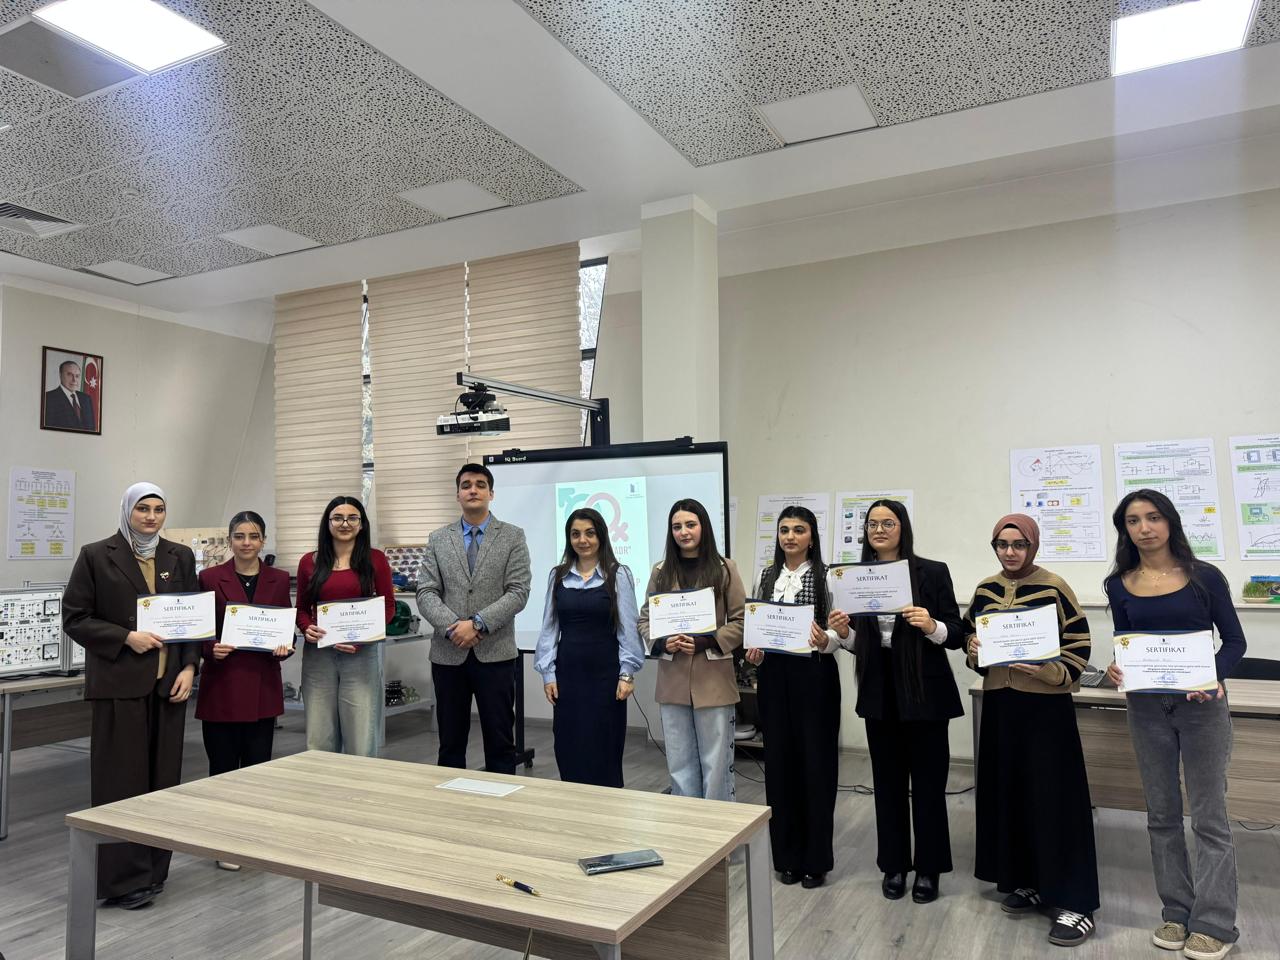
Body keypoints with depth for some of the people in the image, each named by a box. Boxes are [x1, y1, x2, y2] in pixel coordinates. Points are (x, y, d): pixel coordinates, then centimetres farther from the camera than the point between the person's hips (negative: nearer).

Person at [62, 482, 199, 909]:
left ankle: (154, 869, 20)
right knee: (122, 780, 0)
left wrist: (189, 668, -1)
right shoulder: (96, 556, -1)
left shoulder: (180, 557, 10)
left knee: (164, 777, 8)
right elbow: (74, 618, -2)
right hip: (120, 683, -4)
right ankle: (123, 878, 11)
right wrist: (127, 638, -14)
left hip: (169, 682, 4)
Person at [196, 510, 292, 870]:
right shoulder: (210, 578, -3)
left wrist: (285, 647, -11)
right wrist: (211, 649, -19)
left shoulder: (279, 580, 5)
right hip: (222, 685, -2)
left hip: (263, 685, 2)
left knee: (258, 765, 7)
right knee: (223, 766, 6)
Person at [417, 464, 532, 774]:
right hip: (448, 653, 2)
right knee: (450, 743, 12)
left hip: (495, 653, -2)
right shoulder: (438, 539, 8)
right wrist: (451, 627, -15)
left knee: (500, 742, 5)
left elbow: (518, 593, -7)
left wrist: (477, 623, -17)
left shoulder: (513, 536, 1)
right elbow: (426, 593, 1)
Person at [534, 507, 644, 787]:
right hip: (568, 673, 3)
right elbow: (549, 627, 7)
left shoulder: (619, 575, -4)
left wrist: (627, 673, -8)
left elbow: (628, 627, -5)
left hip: (604, 672, -3)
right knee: (568, 749, 7)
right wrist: (548, 673, 3)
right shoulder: (557, 576, 6)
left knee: (604, 750, 4)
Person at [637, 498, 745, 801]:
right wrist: (663, 642, -10)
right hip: (673, 681, 3)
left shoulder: (724, 569, -2)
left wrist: (705, 642, -15)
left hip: (713, 681, -3)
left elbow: (741, 621, -2)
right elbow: (645, 620, 10)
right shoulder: (661, 572, 6)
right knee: (679, 764, 13)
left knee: (716, 763, 7)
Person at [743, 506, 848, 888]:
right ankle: (787, 856, 25)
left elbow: (841, 632, -9)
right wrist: (753, 652, -6)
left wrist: (825, 641, -29)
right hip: (774, 675, 4)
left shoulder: (826, 577, -6)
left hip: (814, 675, -4)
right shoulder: (766, 577, 8)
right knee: (779, 761, 10)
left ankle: (816, 859, 18)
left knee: (816, 763, 3)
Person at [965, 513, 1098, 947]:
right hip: (999, 703, 5)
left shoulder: (1054, 587, -8)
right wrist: (975, 649, -6)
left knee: (1054, 797, -3)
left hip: (1045, 704, -5)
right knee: (1008, 793, 10)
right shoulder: (985, 590, 7)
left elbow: (1079, 643, -7)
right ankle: (1027, 882, 26)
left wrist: (1049, 671, -22)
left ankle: (1074, 901, 6)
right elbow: (971, 638, 16)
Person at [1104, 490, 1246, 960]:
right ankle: (1176, 913, 24)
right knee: (1162, 814, 11)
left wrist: (1213, 676, -20)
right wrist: (1117, 669, -13)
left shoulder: (1204, 576, -6)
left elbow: (1235, 640, -3)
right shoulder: (1120, 585, 1)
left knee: (1209, 816, 3)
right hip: (1146, 707, 3)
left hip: (1202, 704, -3)